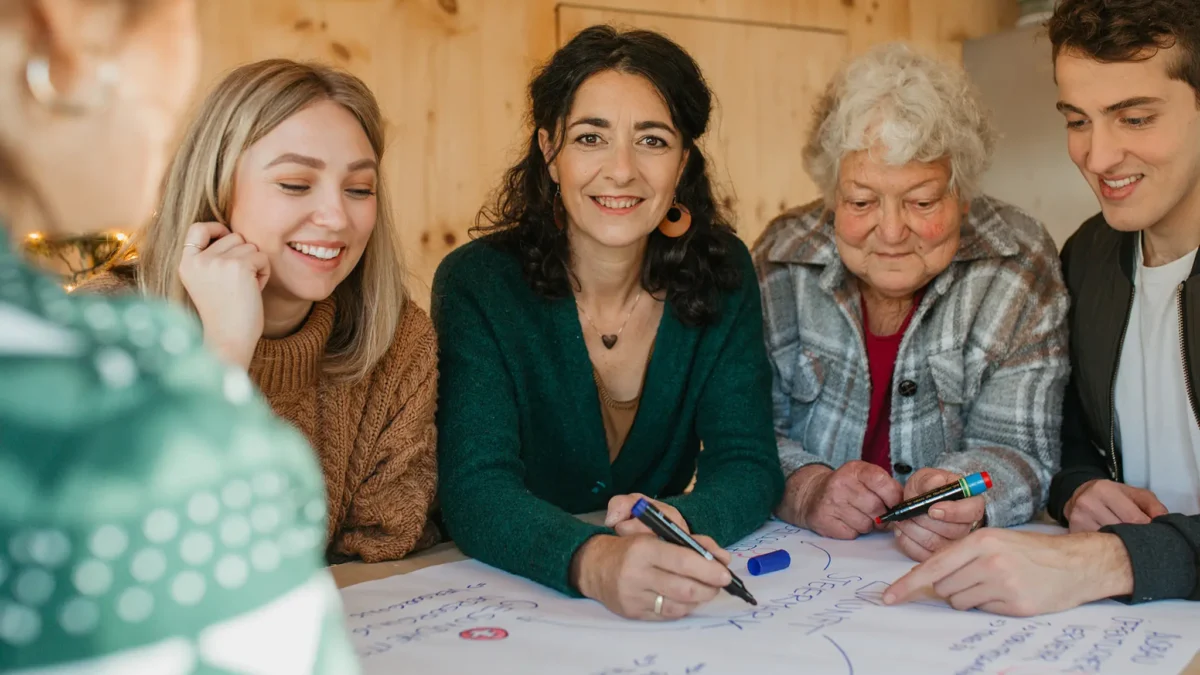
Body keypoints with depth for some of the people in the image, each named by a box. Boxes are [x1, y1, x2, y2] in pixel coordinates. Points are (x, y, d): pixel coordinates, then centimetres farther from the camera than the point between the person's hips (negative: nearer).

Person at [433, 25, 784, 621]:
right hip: (506, 602, -2)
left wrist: (678, 523, -29)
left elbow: (748, 464, -7)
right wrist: (592, 563, -41)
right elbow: (475, 489, -21)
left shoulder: (722, 274, -3)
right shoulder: (477, 284, -12)